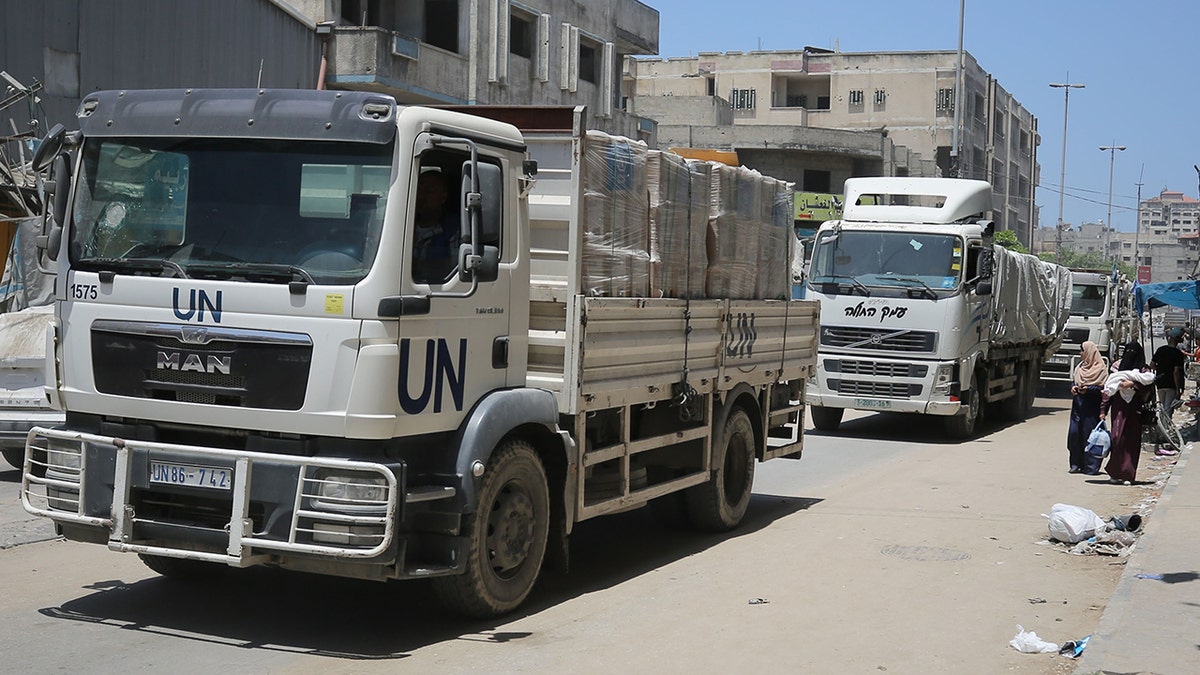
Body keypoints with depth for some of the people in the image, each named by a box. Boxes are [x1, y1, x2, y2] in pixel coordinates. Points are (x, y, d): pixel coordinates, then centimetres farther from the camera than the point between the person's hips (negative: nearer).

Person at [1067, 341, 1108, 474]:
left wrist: (1088, 389, -22)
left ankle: (1091, 467, -2)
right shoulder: (1080, 367, 15)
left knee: (1089, 434, -6)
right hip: (1078, 405, 6)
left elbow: (1102, 388, -9)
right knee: (1074, 433, 2)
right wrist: (1073, 387, -1)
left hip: (1091, 407, -6)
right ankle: (1076, 464, 10)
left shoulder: (1100, 369, -5)